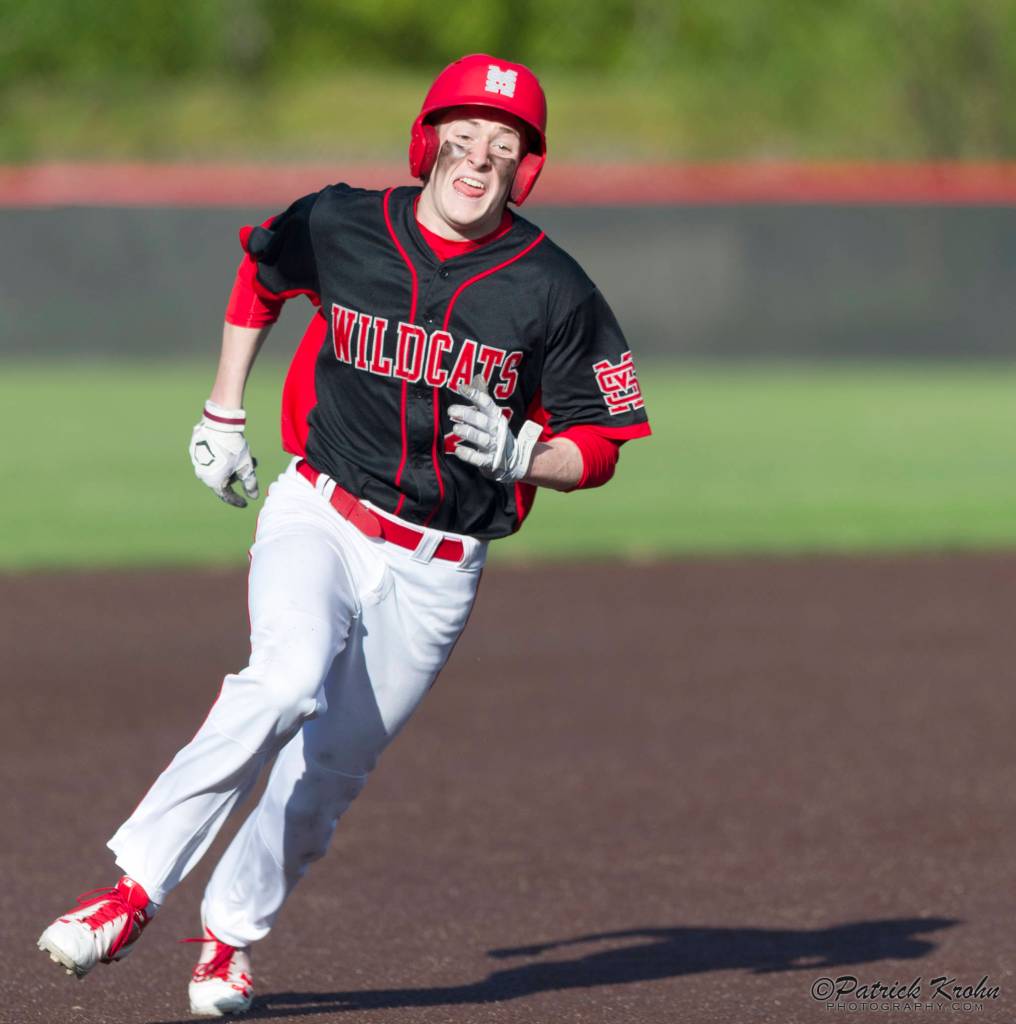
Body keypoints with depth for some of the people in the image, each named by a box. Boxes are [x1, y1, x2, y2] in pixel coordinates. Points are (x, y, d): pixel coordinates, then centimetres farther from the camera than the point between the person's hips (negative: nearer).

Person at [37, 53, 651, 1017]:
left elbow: (596, 448, -1)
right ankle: (135, 886, -27)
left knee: (331, 766, 1)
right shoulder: (339, 228, -4)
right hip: (319, 518, -1)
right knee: (288, 680, -28)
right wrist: (221, 417, 19)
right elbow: (259, 273, 19)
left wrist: (518, 453, -21)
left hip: (435, 570, 1)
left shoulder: (553, 290, -8)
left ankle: (230, 933, 23)